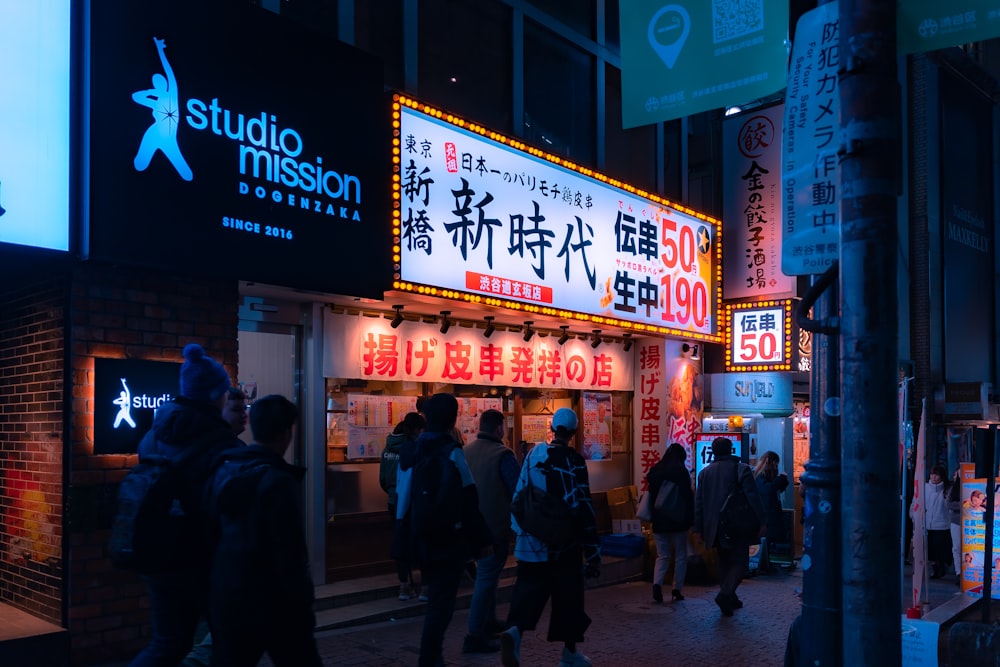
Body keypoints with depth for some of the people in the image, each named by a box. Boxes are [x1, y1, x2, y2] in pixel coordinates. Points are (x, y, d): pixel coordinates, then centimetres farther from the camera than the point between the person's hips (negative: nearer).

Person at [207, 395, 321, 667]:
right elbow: (290, 553, -18)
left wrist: (221, 585, 19)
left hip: (227, 599, 7)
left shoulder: (223, 471, 5)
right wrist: (303, 608, -10)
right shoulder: (277, 480, -17)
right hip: (273, 604, -7)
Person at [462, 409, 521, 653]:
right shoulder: (502, 455, -17)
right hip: (495, 527, -7)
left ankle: (488, 622, 36)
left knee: (485, 574, 23)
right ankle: (475, 636, -3)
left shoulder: (466, 452, 2)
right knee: (487, 579, -3)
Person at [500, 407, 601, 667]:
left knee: (529, 590, 6)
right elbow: (583, 508, -14)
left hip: (531, 541, 4)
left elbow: (520, 495, 12)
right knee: (568, 597, 10)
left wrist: (519, 529, 24)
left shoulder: (533, 455, 4)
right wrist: (593, 552, -10)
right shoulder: (573, 461, -12)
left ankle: (515, 629, -21)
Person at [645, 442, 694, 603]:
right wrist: (690, 518, -7)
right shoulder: (681, 470, -10)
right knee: (680, 556, 9)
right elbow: (688, 496, -12)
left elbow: (650, 494, 10)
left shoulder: (654, 470, 6)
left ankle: (657, 584, -11)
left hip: (658, 520, 4)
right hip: (678, 520, -4)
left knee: (662, 555, 10)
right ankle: (677, 590, 10)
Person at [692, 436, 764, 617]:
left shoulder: (705, 473, 8)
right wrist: (760, 521, -4)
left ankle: (730, 599, 19)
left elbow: (698, 502, 8)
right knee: (740, 562, 0)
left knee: (724, 562, 17)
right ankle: (726, 593, -20)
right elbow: (753, 498, -10)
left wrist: (698, 528, 12)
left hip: (715, 528, 5)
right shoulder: (741, 469, -6)